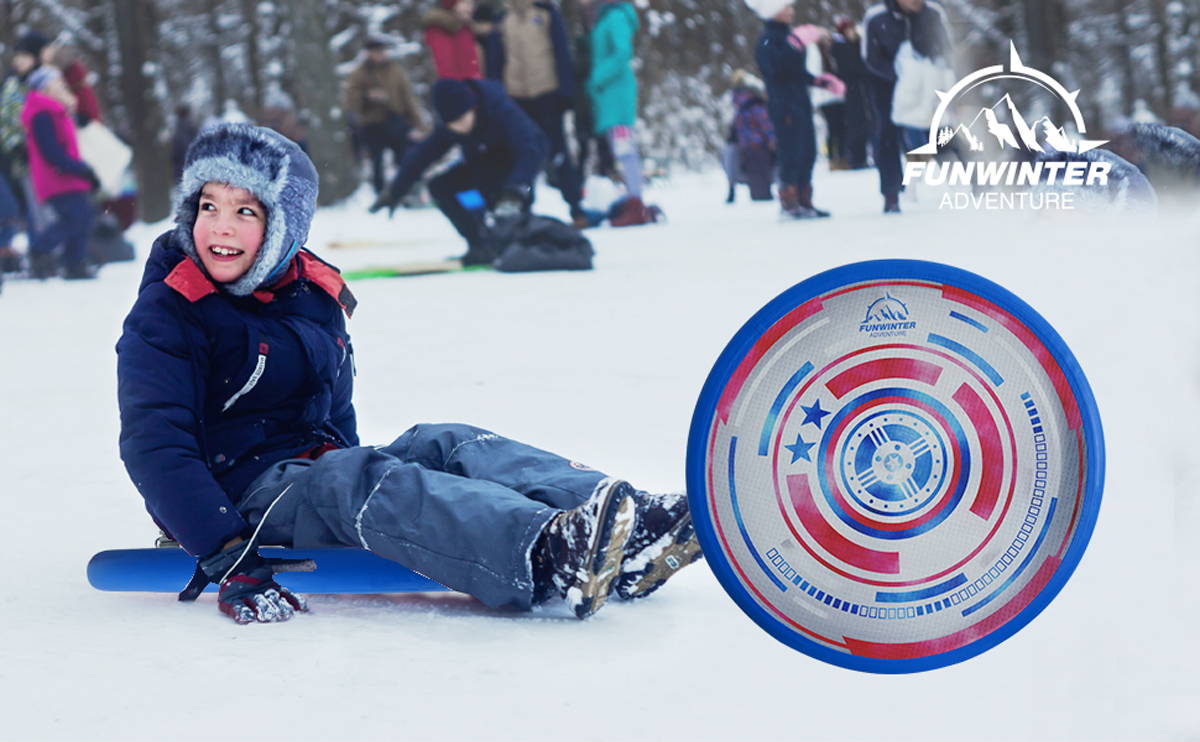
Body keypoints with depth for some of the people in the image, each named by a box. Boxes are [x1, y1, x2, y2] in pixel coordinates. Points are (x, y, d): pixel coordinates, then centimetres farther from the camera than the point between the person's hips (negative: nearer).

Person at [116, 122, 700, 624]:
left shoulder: (315, 294, 13)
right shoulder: (164, 317, -9)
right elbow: (154, 447, -19)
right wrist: (224, 553, -30)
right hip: (244, 493, -7)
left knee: (451, 447, -15)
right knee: (350, 479, -34)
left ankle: (627, 537, -37)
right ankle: (549, 558, -60)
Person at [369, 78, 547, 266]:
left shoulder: (502, 110, -35)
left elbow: (530, 148, -47)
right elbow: (422, 155, -9)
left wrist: (515, 191, -61)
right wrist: (394, 193, -6)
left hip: (518, 161, -7)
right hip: (484, 164, 7)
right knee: (439, 187, -8)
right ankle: (482, 245, -3)